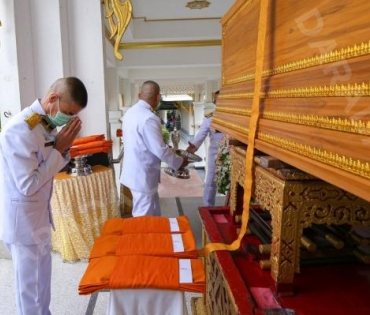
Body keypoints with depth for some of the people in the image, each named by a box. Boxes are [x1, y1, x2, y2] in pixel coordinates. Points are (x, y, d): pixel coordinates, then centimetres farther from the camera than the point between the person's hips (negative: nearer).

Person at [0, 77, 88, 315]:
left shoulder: (48, 124, 3)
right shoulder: (20, 130, -24)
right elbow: (28, 185, -24)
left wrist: (63, 147, -7)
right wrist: (59, 149, -20)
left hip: (39, 215, 9)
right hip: (23, 219, -8)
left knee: (40, 281, 24)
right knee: (32, 287, 9)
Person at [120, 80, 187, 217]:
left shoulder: (130, 112, 5)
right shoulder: (149, 118, -24)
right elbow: (159, 150, -21)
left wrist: (167, 149, 22)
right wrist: (179, 162, -5)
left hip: (134, 171, 9)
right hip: (143, 175, -9)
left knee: (153, 212, 23)